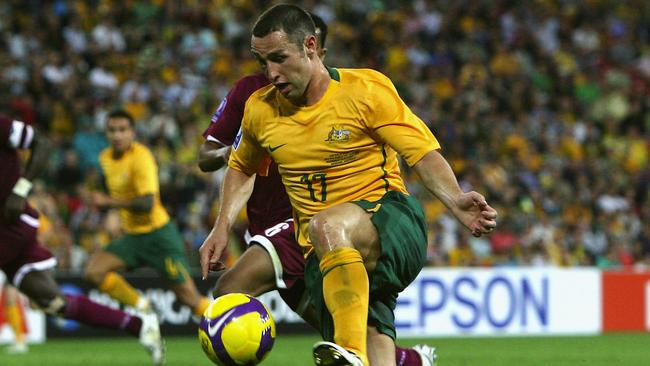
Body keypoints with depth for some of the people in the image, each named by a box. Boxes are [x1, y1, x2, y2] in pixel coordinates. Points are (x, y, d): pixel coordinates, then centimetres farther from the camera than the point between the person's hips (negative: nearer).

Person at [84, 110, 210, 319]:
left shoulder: (140, 157, -18)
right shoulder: (106, 158, 6)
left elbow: (147, 203, -28)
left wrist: (110, 202, -31)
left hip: (158, 234, -7)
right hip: (132, 237, 7)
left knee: (189, 297, -8)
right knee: (93, 270, -12)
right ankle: (142, 307, 3)